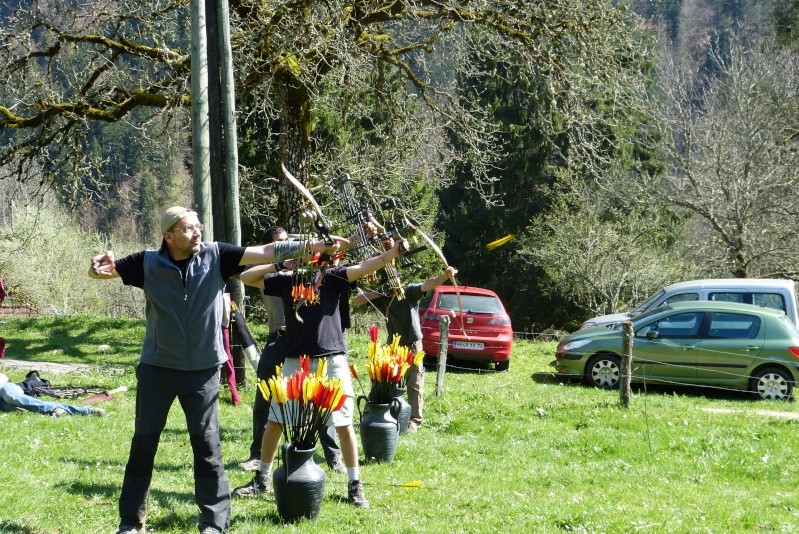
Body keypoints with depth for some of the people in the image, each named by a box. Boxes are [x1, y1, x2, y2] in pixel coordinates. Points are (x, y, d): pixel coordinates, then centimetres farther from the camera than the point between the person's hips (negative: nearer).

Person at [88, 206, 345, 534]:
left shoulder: (215, 256, -7)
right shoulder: (148, 263, -7)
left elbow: (266, 252, -10)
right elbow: (103, 270, -4)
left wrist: (317, 246, -16)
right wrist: (98, 268, -29)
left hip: (203, 371, 0)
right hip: (157, 370, 0)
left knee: (207, 445, 2)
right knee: (143, 444, 8)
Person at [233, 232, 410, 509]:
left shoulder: (334, 278, 0)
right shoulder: (287, 281, 4)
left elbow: (363, 268, -16)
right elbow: (246, 277, 3)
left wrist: (393, 252, -31)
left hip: (332, 361, -2)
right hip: (295, 362, 2)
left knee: (344, 424, 1)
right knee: (274, 421, 8)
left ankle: (355, 486, 12)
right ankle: (262, 479, 23)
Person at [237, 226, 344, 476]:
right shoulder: (265, 272, 6)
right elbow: (245, 275, -16)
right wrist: (280, 265, -25)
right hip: (278, 341, 1)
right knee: (263, 401, 7)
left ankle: (334, 457, 1)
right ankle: (257, 455, 21)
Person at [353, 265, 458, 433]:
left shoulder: (409, 291, -12)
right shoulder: (381, 297, -2)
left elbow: (427, 285, -30)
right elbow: (356, 300, -8)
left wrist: (445, 276, -49)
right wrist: (379, 293, -19)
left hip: (412, 345, -4)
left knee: (415, 385, 0)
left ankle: (414, 421, 3)